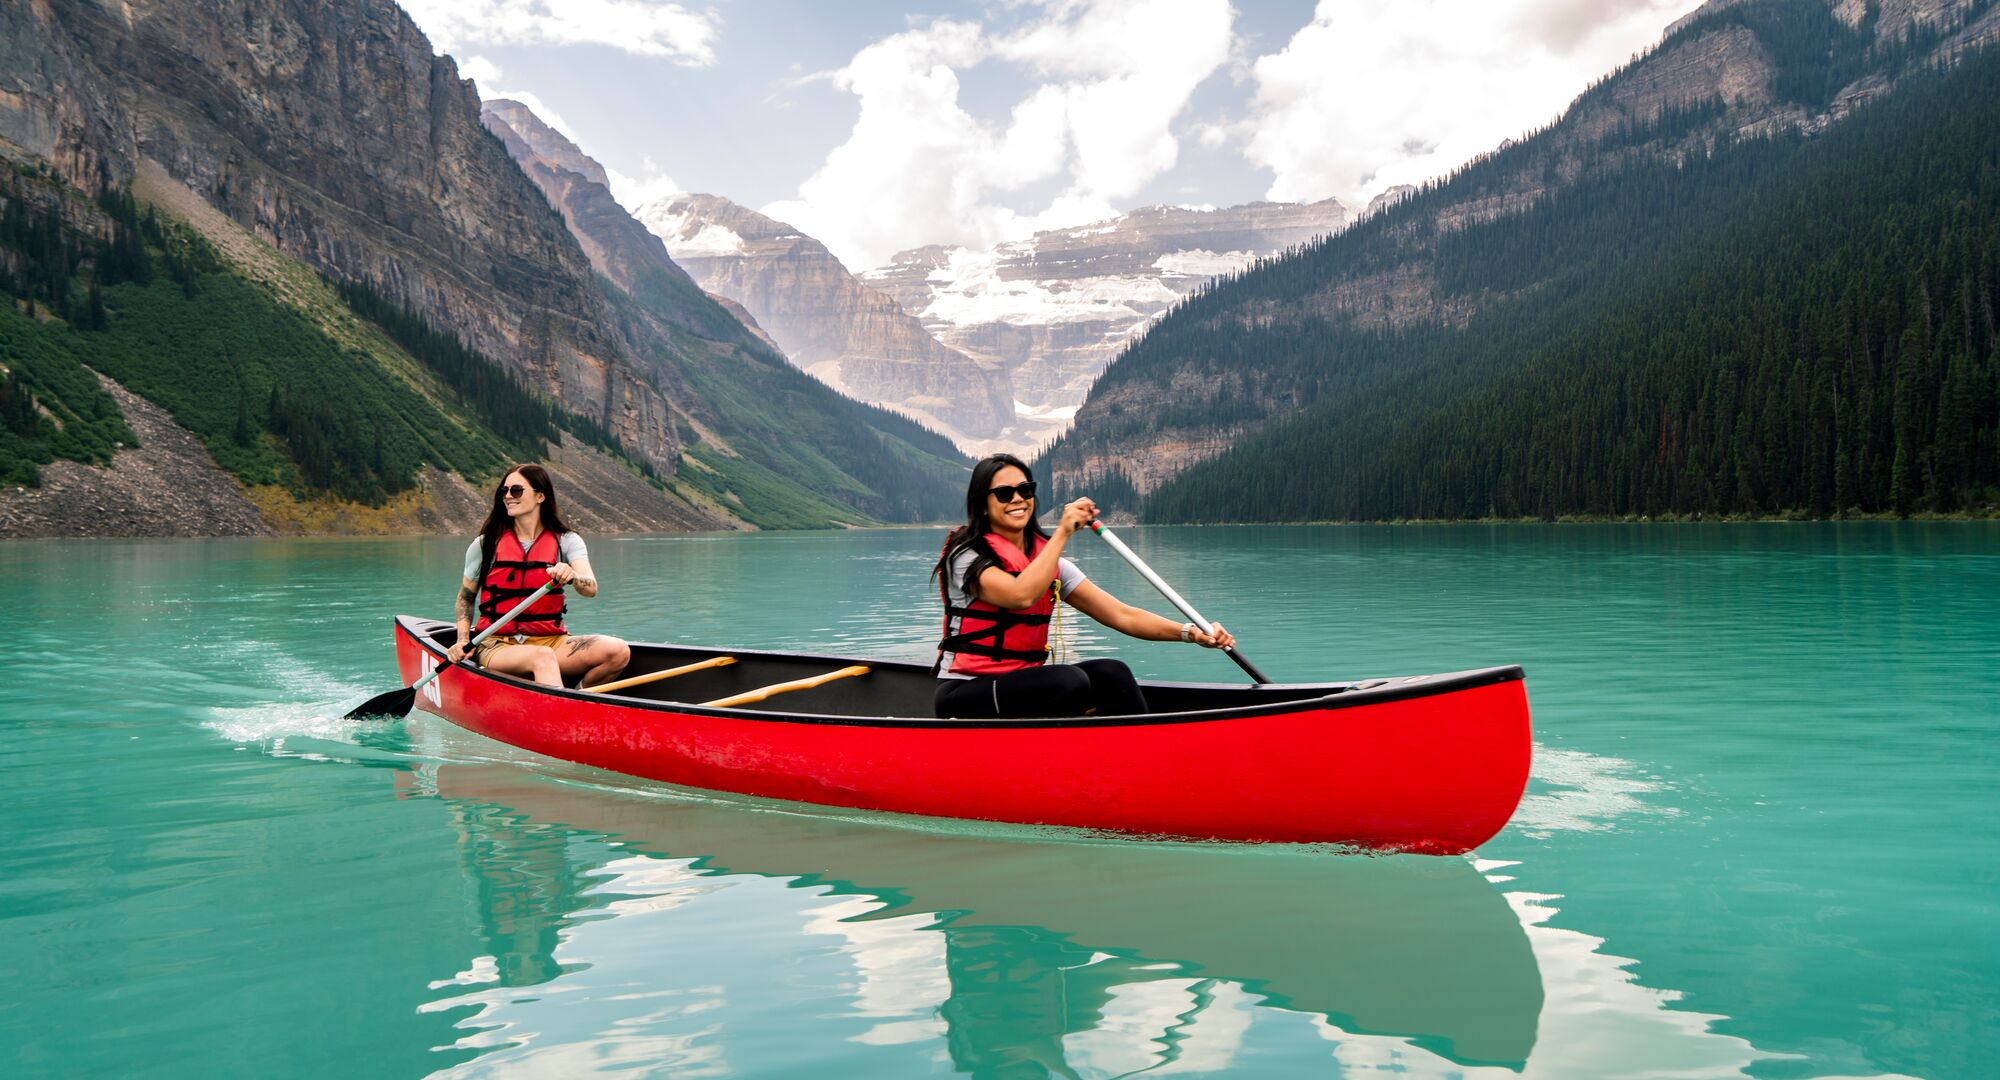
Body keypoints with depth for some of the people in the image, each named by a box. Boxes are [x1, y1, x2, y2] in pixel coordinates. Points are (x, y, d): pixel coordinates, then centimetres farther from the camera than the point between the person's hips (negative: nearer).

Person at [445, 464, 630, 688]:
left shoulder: (567, 541, 4)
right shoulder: (485, 544, 6)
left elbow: (591, 588, -12)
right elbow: (466, 596, 17)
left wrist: (572, 576, -36)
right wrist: (462, 641, 1)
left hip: (551, 641, 2)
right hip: (497, 645, -2)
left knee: (618, 651, -23)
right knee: (542, 657, -37)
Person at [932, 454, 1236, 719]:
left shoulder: (1050, 563, 9)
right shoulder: (966, 555, -10)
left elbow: (1121, 615, -1)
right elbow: (1021, 596, -31)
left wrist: (1191, 632, -14)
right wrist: (1062, 533, -25)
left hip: (1024, 686, 6)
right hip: (964, 695, -6)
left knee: (1110, 674, -17)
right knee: (1069, 680, -29)